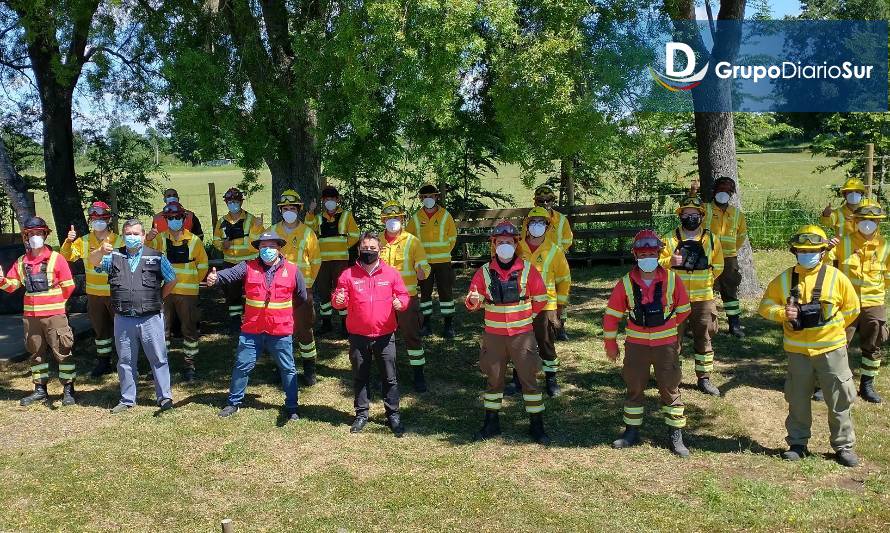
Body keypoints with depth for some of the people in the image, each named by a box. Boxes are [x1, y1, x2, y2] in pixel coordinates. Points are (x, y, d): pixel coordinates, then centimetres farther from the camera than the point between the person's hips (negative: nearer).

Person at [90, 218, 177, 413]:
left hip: (151, 318, -2)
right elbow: (93, 261, -11)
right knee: (125, 361, 11)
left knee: (158, 359, 2)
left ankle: (165, 397, 12)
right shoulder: (114, 256, 7)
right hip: (123, 320, 2)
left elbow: (172, 280, 12)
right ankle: (127, 399, 23)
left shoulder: (156, 257, 3)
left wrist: (158, 299, 7)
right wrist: (101, 251, -33)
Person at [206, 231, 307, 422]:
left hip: (281, 332, -1)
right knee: (242, 366, 9)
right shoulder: (248, 267, -1)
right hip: (251, 331, 1)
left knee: (288, 369, 8)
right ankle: (234, 402, 28)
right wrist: (215, 277, -41)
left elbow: (302, 298, 9)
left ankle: (291, 407, 22)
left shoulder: (292, 270, -2)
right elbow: (229, 273, -21)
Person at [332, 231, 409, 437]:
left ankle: (393, 415, 16)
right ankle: (361, 414, 24)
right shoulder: (348, 275, 1)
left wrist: (400, 302, -18)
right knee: (360, 377, 11)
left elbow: (404, 295, 4)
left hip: (385, 335, 0)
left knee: (390, 377, 5)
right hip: (358, 336, 1)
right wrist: (338, 300, -23)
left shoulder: (391, 273, 2)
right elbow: (339, 299, 0)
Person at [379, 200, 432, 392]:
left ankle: (418, 374, 10)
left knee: (412, 336, -1)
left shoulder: (412, 241, -4)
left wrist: (422, 272, -31)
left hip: (407, 297, -3)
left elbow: (423, 265, -8)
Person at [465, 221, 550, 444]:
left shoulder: (527, 269, -4)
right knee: (493, 379, 12)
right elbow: (473, 303, 2)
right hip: (493, 335, 2)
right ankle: (491, 423, 25)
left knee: (529, 378, 2)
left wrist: (525, 315, 4)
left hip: (522, 334, -1)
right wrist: (473, 301, -20)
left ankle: (536, 425, 13)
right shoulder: (484, 271, -1)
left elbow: (541, 299, 5)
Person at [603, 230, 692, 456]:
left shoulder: (672, 280, -8)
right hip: (636, 344, 1)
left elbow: (684, 310, 7)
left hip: (666, 344, -1)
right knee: (634, 389, 11)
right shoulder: (626, 283, -8)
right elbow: (612, 314, 1)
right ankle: (632, 432, 24)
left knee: (670, 389, 5)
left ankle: (676, 435, 18)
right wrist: (610, 343, 6)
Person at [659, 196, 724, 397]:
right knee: (673, 338, 4)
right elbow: (657, 263, -5)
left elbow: (717, 267, 15)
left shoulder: (711, 239, 4)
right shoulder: (670, 239, -1)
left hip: (703, 298, 2)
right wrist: (670, 261, -23)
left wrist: (703, 281, 11)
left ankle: (704, 378, 22)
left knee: (704, 339, 10)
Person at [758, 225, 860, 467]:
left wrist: (832, 326, 0)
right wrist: (782, 313, -14)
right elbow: (766, 306, 4)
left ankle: (844, 446, 21)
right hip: (797, 351, 2)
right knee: (798, 400, 11)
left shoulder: (835, 277, -5)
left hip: (831, 349, -1)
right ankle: (797, 443, 25)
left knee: (840, 401, 6)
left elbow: (852, 309, 5)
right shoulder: (784, 279, -1)